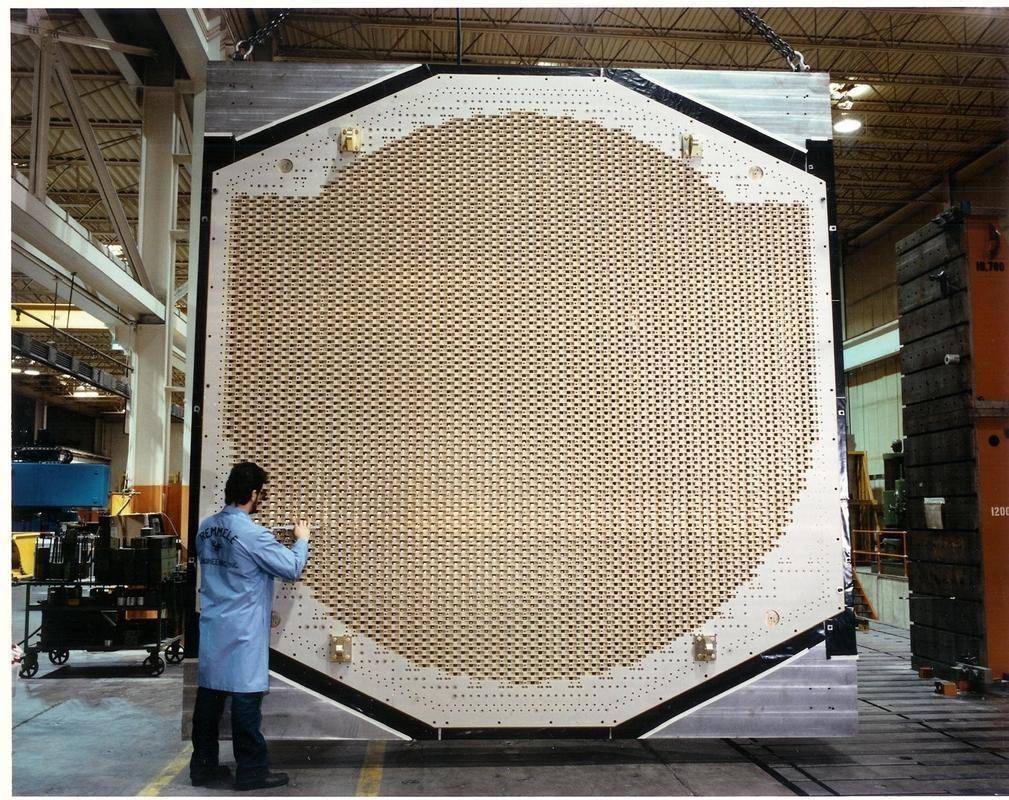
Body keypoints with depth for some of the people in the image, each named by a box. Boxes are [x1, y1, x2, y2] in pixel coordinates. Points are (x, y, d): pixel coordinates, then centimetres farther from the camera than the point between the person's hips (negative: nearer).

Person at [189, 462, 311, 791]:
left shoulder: (206, 528, 6)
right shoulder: (254, 535, -18)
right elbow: (292, 568, -10)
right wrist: (301, 540, 8)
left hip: (212, 627, 7)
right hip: (243, 632, -7)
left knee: (209, 694, 12)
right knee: (246, 698, 1)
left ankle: (202, 766, 21)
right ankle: (251, 771, 10)